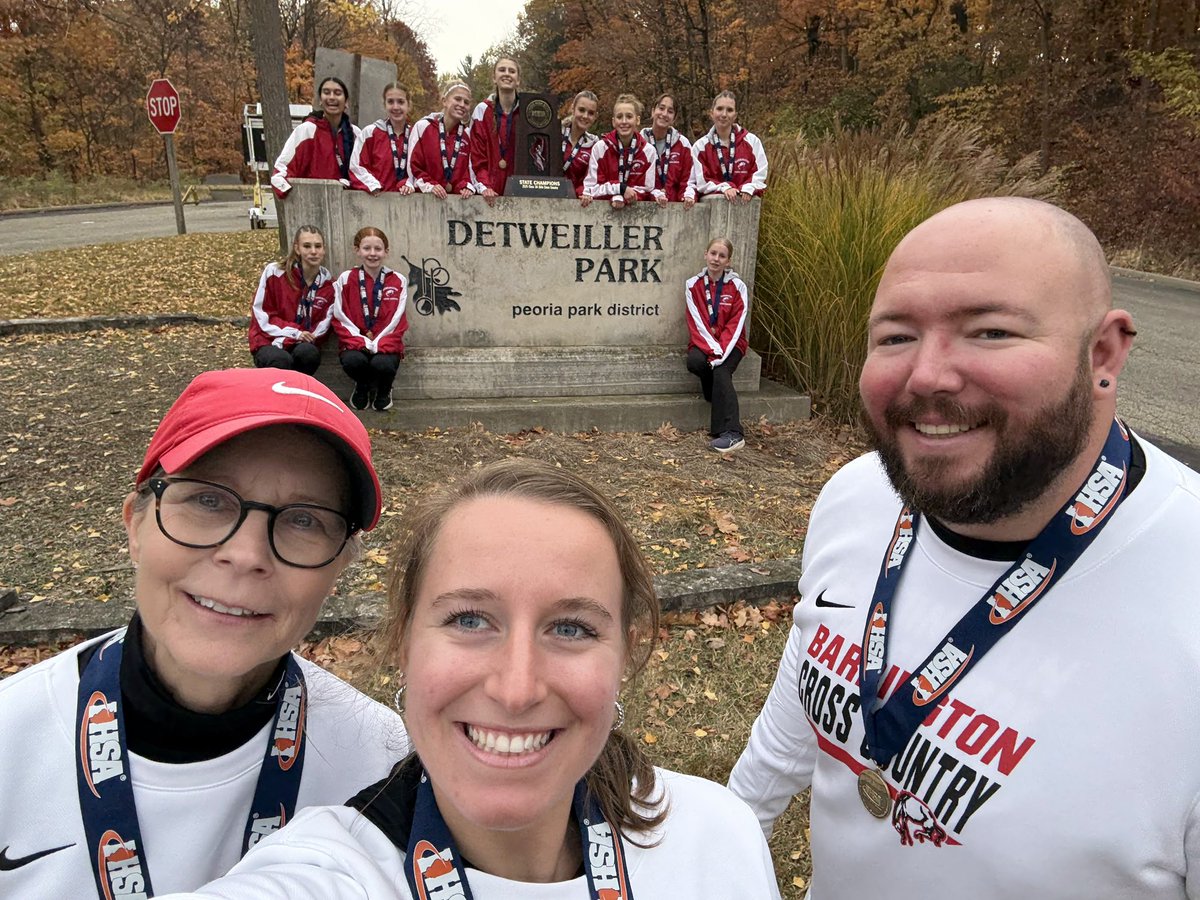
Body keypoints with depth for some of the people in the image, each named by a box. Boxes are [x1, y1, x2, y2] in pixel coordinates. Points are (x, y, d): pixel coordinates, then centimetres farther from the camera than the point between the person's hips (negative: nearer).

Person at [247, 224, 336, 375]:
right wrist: (293, 332, -16)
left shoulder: (327, 282, 2)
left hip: (304, 345, 2)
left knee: (308, 353, -35)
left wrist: (305, 337, -18)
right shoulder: (274, 272, -6)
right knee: (281, 361, -38)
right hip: (269, 342, -2)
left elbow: (323, 323, 1)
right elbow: (262, 314, -4)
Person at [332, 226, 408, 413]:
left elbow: (397, 321, -3)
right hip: (355, 343, 0)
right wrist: (363, 342, -14)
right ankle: (363, 387, 6)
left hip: (385, 344, 0)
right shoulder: (345, 279, 1)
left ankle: (383, 391, 6)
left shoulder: (398, 281, 1)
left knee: (383, 363, -33)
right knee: (353, 360, -33)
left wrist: (377, 345, -14)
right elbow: (341, 319, -2)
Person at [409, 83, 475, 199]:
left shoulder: (467, 134, 10)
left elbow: (469, 167, 14)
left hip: (459, 198, 3)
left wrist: (467, 187, -4)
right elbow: (413, 166, 1)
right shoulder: (422, 127, 1)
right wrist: (429, 186, -12)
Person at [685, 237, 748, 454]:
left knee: (721, 371, -30)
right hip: (703, 342, 2)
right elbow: (696, 323, -7)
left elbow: (735, 325, -9)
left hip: (730, 343, -2)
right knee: (694, 362, -31)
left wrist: (721, 353, -21)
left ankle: (731, 433, -36)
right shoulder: (693, 285, -1)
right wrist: (713, 349, -19)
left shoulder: (737, 287, -4)